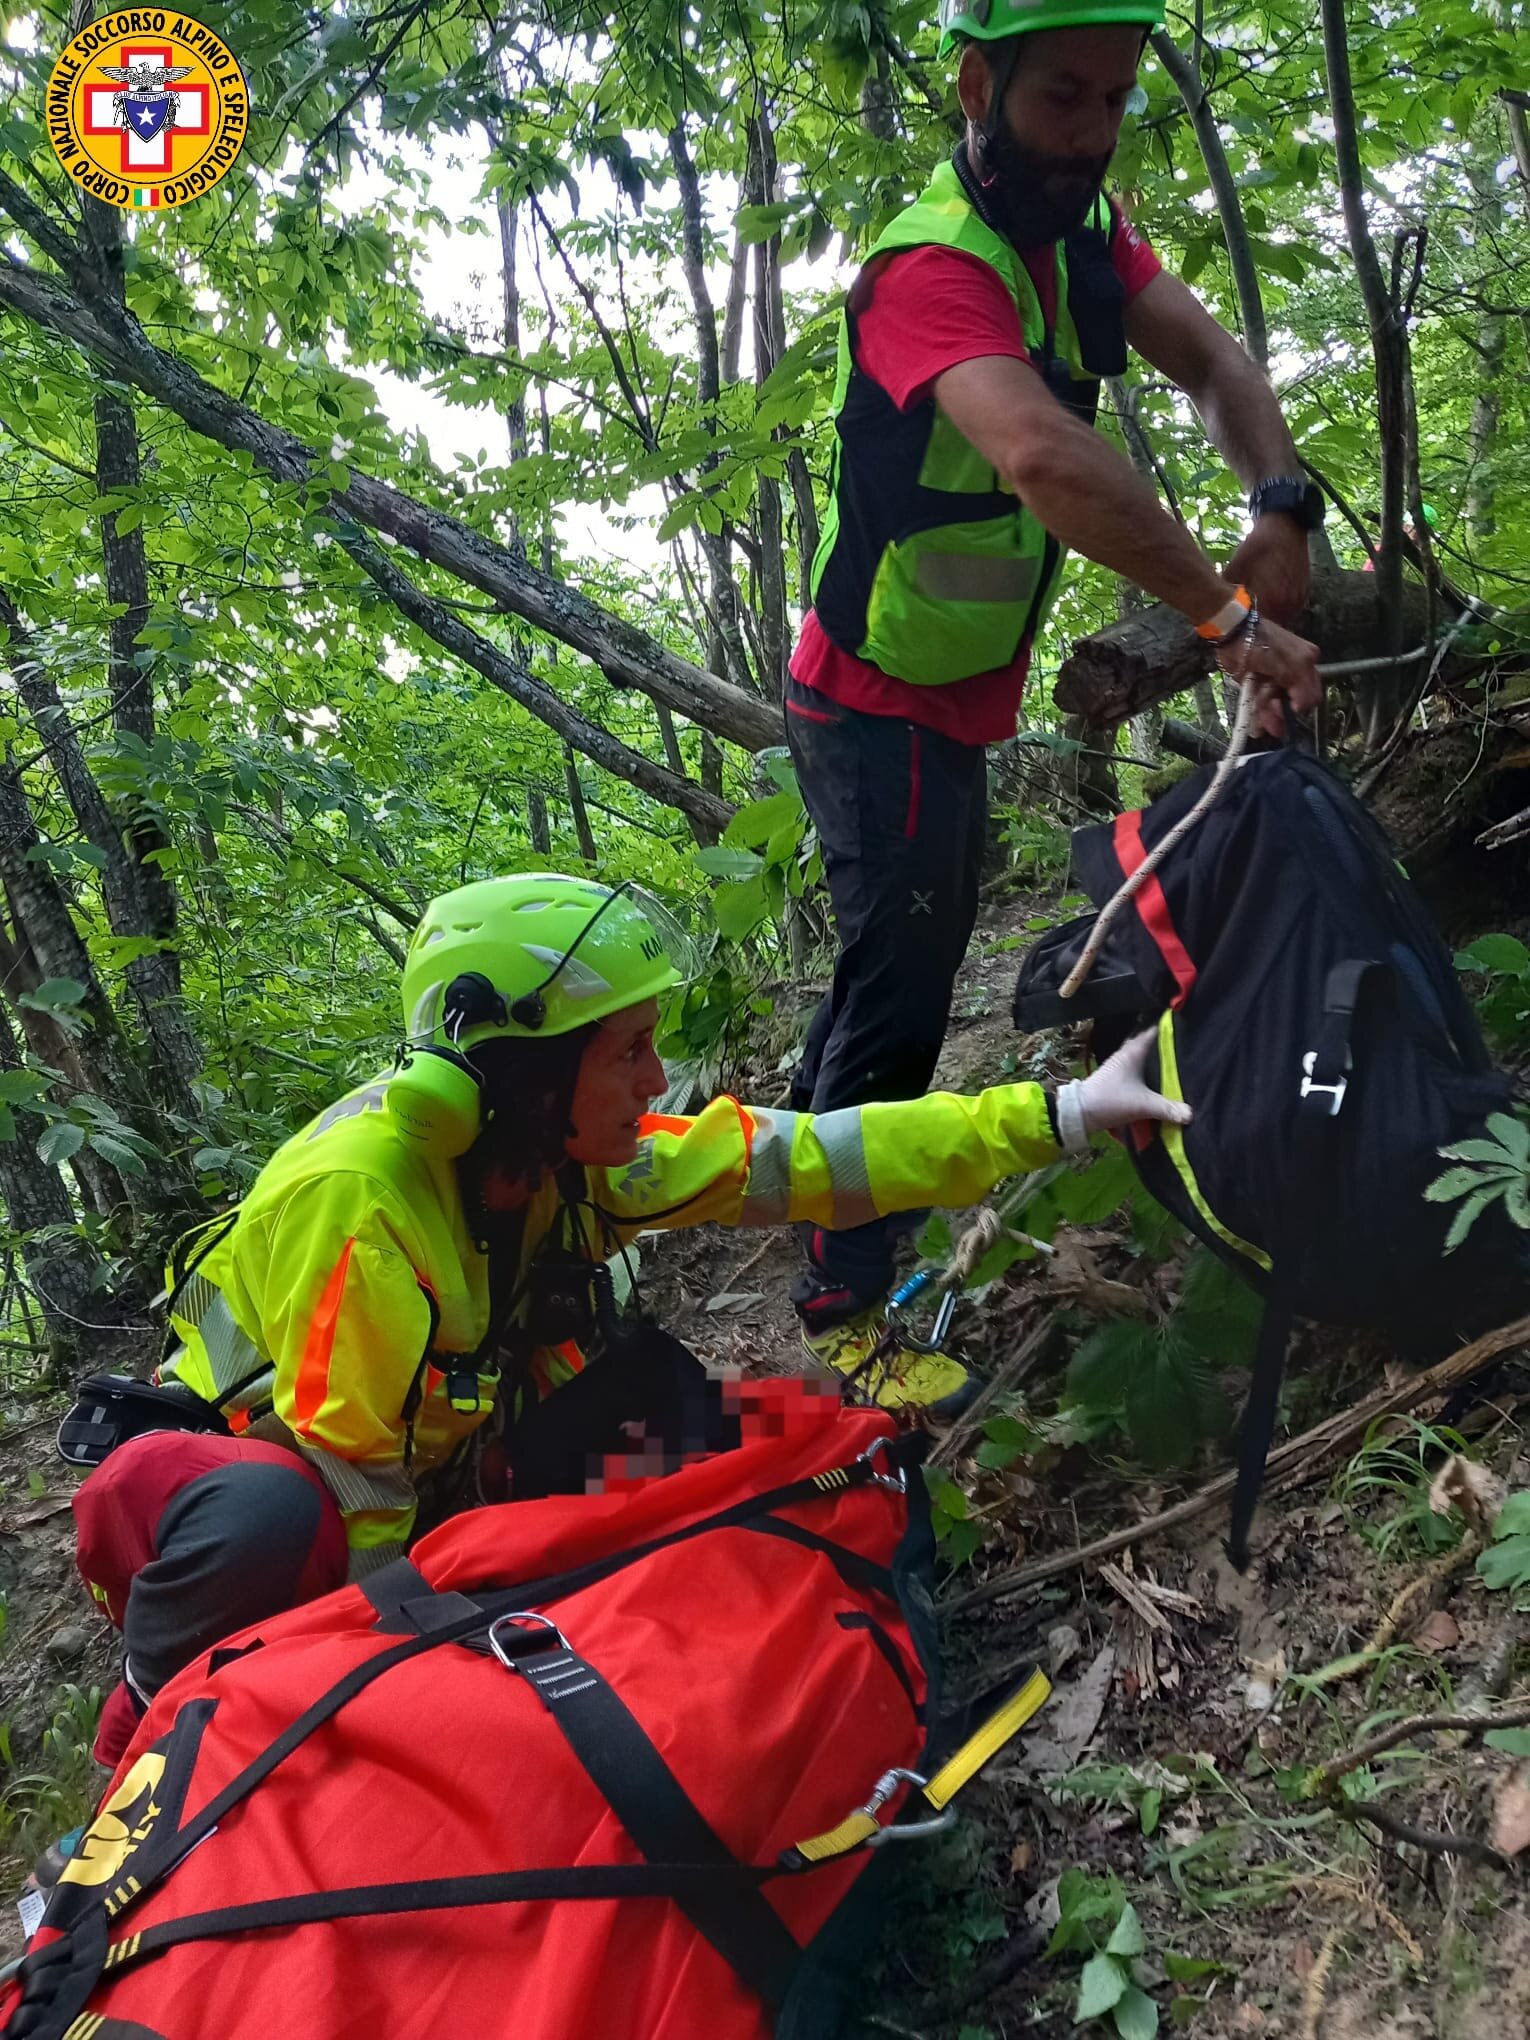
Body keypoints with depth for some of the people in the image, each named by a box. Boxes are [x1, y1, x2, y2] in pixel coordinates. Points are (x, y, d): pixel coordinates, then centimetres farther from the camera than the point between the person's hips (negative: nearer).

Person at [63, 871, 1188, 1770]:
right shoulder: (358, 1206, -35)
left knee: (651, 1379, -11)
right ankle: (160, 1718, -9)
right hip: (253, 1462, -6)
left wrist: (1060, 1113, -18)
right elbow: (348, 1490, -28)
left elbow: (794, 1159, -15)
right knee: (273, 1519, -41)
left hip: (434, 1463, 7)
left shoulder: (556, 1144, -14)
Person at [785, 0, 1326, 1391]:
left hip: (955, 699, 9)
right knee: (901, 986, -7)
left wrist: (1285, 509, -27)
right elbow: (1046, 457, -45)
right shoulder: (933, 266, -27)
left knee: (912, 956, 22)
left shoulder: (1085, 232, 2)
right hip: (880, 707, -9)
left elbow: (1212, 362, -7)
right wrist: (1229, 617, -41)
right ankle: (843, 1306, 8)